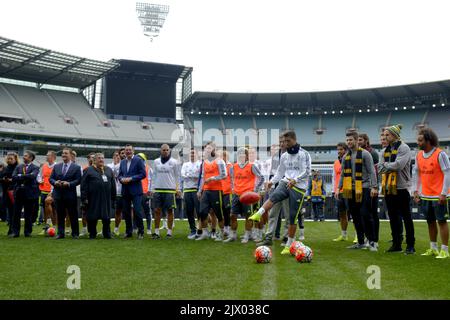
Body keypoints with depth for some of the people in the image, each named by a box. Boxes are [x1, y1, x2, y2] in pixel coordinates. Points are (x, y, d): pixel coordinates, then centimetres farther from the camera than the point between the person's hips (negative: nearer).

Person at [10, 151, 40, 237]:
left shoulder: (35, 168, 0)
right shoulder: (18, 167, 12)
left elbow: (32, 176, -20)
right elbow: (13, 178, -1)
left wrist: (20, 176, -13)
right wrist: (25, 178, -13)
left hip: (29, 193, -3)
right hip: (18, 192, 3)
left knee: (28, 214, 4)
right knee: (16, 213, 3)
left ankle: (28, 232, 14)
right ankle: (15, 232, 9)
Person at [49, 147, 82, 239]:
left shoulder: (76, 167, 1)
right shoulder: (56, 166, 13)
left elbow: (78, 180, -6)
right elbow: (51, 178, 10)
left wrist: (69, 183, -19)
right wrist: (55, 182, -11)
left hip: (70, 195, -3)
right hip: (58, 195, 3)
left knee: (73, 215, 3)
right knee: (60, 215, 7)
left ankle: (75, 233, 13)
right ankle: (61, 233, 14)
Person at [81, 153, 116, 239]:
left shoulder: (109, 170, 14)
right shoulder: (88, 170, 2)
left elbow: (113, 185, 14)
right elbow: (84, 186, -3)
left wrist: (113, 198, 9)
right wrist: (84, 198, -10)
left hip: (106, 199, 3)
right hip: (93, 199, -3)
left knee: (106, 218, 6)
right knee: (92, 218, 3)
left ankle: (107, 234, 17)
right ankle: (92, 234, 16)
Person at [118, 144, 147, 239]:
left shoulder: (138, 160, -3)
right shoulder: (122, 162, 15)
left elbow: (143, 174, -9)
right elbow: (119, 175, 17)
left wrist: (131, 179, -15)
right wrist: (122, 179, -6)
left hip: (135, 190, -5)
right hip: (125, 191, 5)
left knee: (137, 211, -8)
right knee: (126, 212, 8)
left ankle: (140, 232, 2)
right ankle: (128, 232, 18)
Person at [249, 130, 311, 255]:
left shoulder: (304, 154, -3)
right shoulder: (284, 156, 14)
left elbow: (307, 171, -10)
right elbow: (280, 172, 20)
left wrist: (295, 180, -22)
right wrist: (272, 181, 3)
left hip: (299, 187, -4)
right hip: (285, 183, 4)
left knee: (293, 217, -1)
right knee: (273, 197, -31)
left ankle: (289, 245, 7)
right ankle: (258, 214, -52)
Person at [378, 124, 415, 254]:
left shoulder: (403, 148, -7)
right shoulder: (386, 150, 15)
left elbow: (398, 164, -21)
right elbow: (380, 167, 8)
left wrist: (385, 165, -6)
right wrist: (390, 166, -11)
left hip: (401, 188, -7)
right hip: (389, 189, 7)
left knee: (406, 218, -1)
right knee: (393, 218, 11)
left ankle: (410, 246, 4)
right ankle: (396, 244, 19)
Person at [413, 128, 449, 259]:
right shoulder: (419, 155, 6)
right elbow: (416, 173, 14)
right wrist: (416, 190, 8)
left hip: (438, 196, -6)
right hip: (425, 195, 6)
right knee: (430, 222, 14)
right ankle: (433, 248, 26)